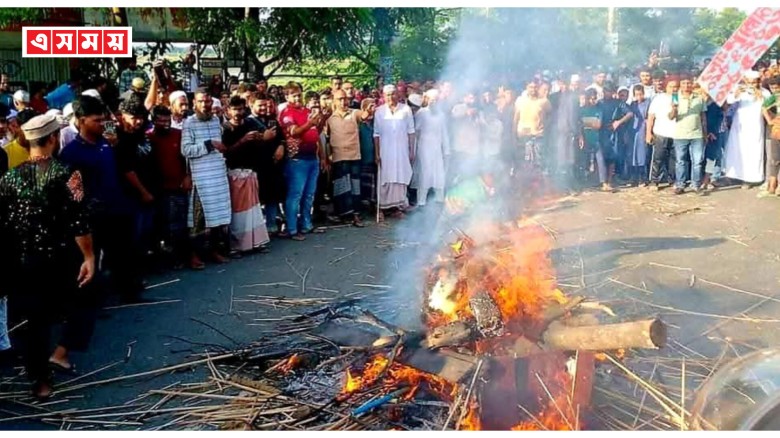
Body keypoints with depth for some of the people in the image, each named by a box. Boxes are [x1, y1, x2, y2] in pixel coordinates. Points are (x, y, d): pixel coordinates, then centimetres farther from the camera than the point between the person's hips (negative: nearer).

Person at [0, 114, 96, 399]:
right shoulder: (65, 173, -12)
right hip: (59, 258, -5)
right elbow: (77, 220, -17)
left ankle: (40, 380, 22)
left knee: (36, 319, 14)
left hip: (23, 260, 5)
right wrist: (89, 257, -12)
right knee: (84, 305, 19)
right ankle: (60, 352, 10)